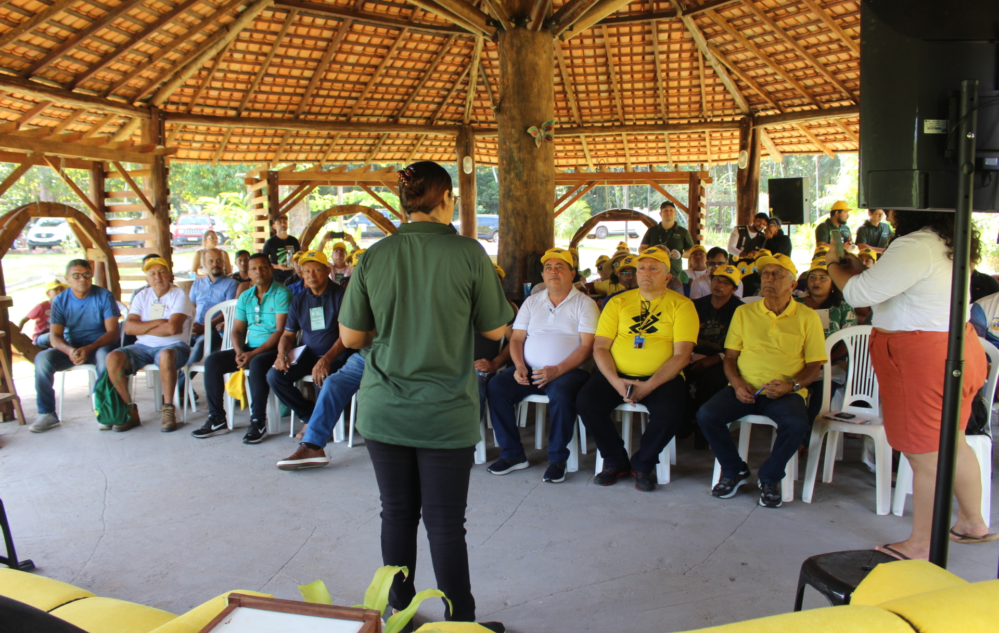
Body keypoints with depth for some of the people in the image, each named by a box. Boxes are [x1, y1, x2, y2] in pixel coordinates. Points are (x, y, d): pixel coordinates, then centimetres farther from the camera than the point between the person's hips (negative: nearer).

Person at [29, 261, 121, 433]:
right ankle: (47, 414, -14)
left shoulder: (104, 296, -5)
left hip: (100, 346, -3)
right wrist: (69, 350, -27)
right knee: (42, 358, -24)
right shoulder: (60, 301, 2)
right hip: (71, 348, 3)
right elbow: (54, 337, -4)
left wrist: (89, 349, -29)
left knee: (105, 356, -37)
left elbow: (113, 332, -12)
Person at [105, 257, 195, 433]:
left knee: (166, 355, -40)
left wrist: (143, 328, -3)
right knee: (113, 358, -21)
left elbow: (172, 328, -17)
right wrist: (156, 323, -11)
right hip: (143, 347, 5)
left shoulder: (179, 295, -2)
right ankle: (130, 411, -10)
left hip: (174, 346, -5)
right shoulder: (142, 296, 13)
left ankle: (168, 409, -24)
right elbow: (128, 327, 1)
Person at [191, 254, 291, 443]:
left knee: (257, 363, -37)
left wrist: (253, 354, -20)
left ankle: (258, 422, -28)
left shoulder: (281, 294, -7)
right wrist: (239, 352, -10)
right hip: (249, 348, 7)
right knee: (212, 361, -11)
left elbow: (280, 331, -15)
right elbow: (237, 330, 12)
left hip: (273, 349, -7)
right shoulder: (245, 297, 14)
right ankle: (217, 420, -6)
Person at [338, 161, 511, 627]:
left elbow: (351, 337, 2)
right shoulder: (468, 253, -10)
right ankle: (459, 620, 19)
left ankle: (398, 611, 31)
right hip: (446, 414, -3)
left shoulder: (374, 257, -3)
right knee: (445, 523, 7)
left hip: (383, 411, 3)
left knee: (397, 514, 16)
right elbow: (495, 329, -1)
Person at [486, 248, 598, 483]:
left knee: (561, 393, -37)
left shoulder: (584, 303, 4)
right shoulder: (532, 302, 18)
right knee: (496, 386, -20)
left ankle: (558, 459, -17)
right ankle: (512, 454, -9)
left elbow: (588, 346, -6)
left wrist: (557, 370, -19)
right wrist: (519, 366, -8)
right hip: (530, 371, 4)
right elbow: (517, 338, 13)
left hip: (569, 371, -4)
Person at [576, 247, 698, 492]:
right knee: (586, 402, -23)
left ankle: (643, 464, 0)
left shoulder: (681, 305, 3)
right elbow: (600, 347, 3)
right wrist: (615, 381, -14)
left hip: (662, 377, -2)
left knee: (669, 411, -31)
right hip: (618, 374, 2)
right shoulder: (618, 302, 10)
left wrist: (649, 385, -18)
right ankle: (616, 461, 2)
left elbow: (681, 355, -6)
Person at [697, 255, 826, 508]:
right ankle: (734, 471, 3)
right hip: (745, 390, 2)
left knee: (796, 424, -34)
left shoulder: (807, 317, 6)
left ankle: (770, 478, -4)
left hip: (786, 393, -2)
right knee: (706, 415, -23)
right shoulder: (744, 312, 11)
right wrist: (737, 384, -8)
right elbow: (730, 357, 11)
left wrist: (791, 385, -14)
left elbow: (814, 365, 4)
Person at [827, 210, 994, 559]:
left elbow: (859, 293, -20)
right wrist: (861, 268, 13)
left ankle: (920, 545, 13)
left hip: (922, 362, -11)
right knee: (951, 445, 23)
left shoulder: (914, 247, -21)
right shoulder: (948, 244, 12)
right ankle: (972, 523, 39)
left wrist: (834, 265, -2)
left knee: (925, 458, 0)